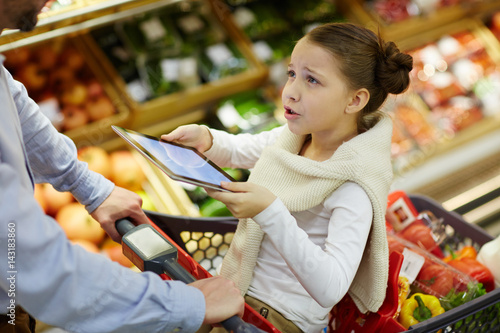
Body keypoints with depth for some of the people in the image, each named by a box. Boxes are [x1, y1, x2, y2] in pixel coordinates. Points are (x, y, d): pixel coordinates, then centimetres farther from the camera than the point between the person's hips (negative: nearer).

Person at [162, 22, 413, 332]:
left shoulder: (354, 187, -25)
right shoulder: (297, 134, -3)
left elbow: (330, 291, -35)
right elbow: (239, 150, 17)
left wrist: (270, 212, -42)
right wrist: (205, 138, -7)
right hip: (240, 289, 7)